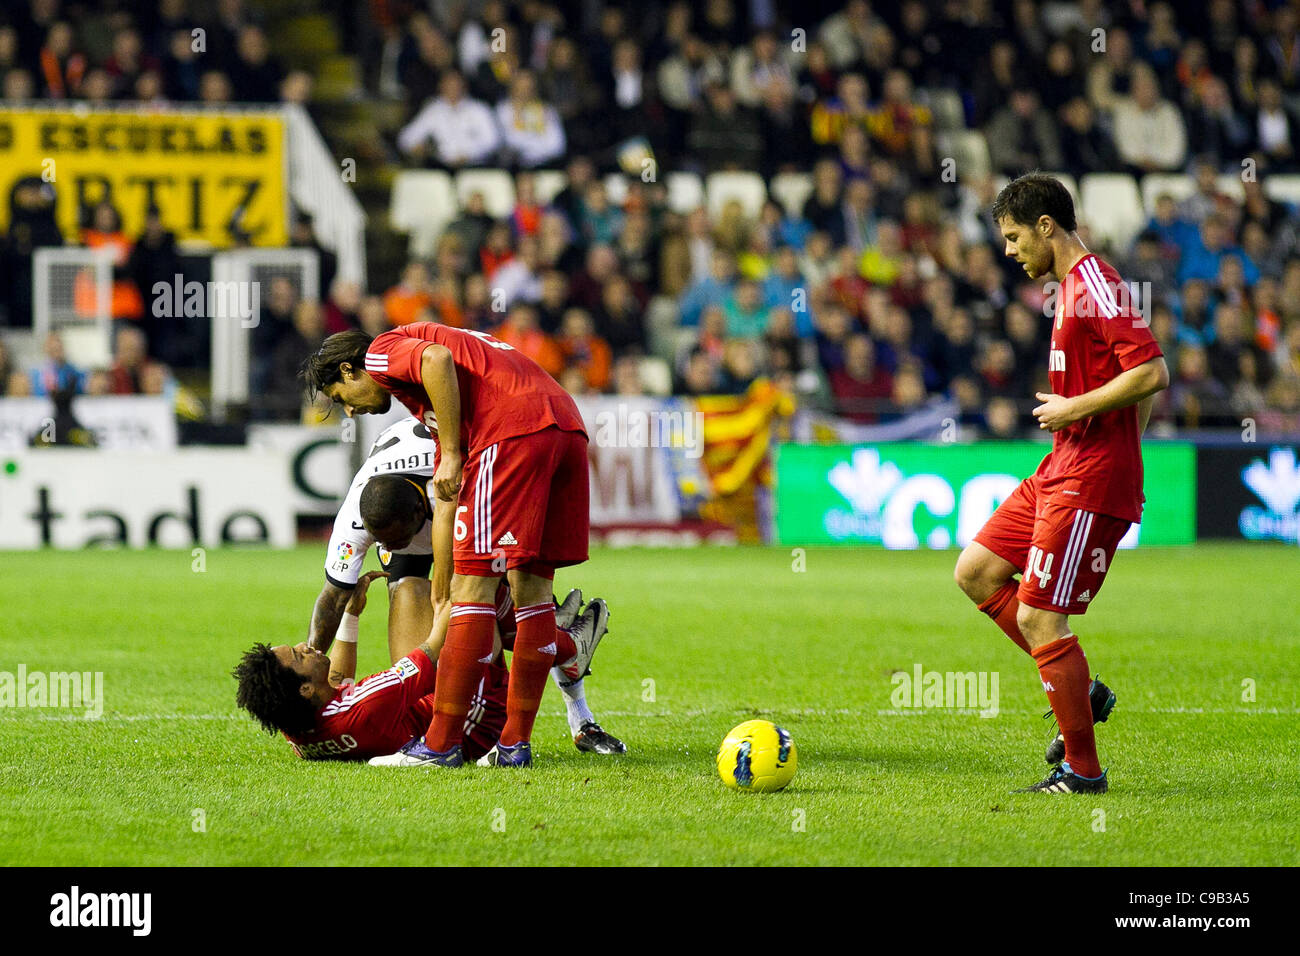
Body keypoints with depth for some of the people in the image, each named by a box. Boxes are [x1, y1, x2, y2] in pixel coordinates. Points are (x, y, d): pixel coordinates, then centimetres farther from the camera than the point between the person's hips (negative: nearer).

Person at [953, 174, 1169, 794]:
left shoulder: (1096, 285, -15)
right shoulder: (1072, 287, 16)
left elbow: (1153, 373, -24)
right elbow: (1135, 379, 24)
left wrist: (1074, 409, -17)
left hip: (1089, 483, -11)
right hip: (1061, 468, 11)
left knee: (1037, 615, -8)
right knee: (975, 571, 12)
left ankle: (1082, 768, 2)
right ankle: (1080, 691, 13)